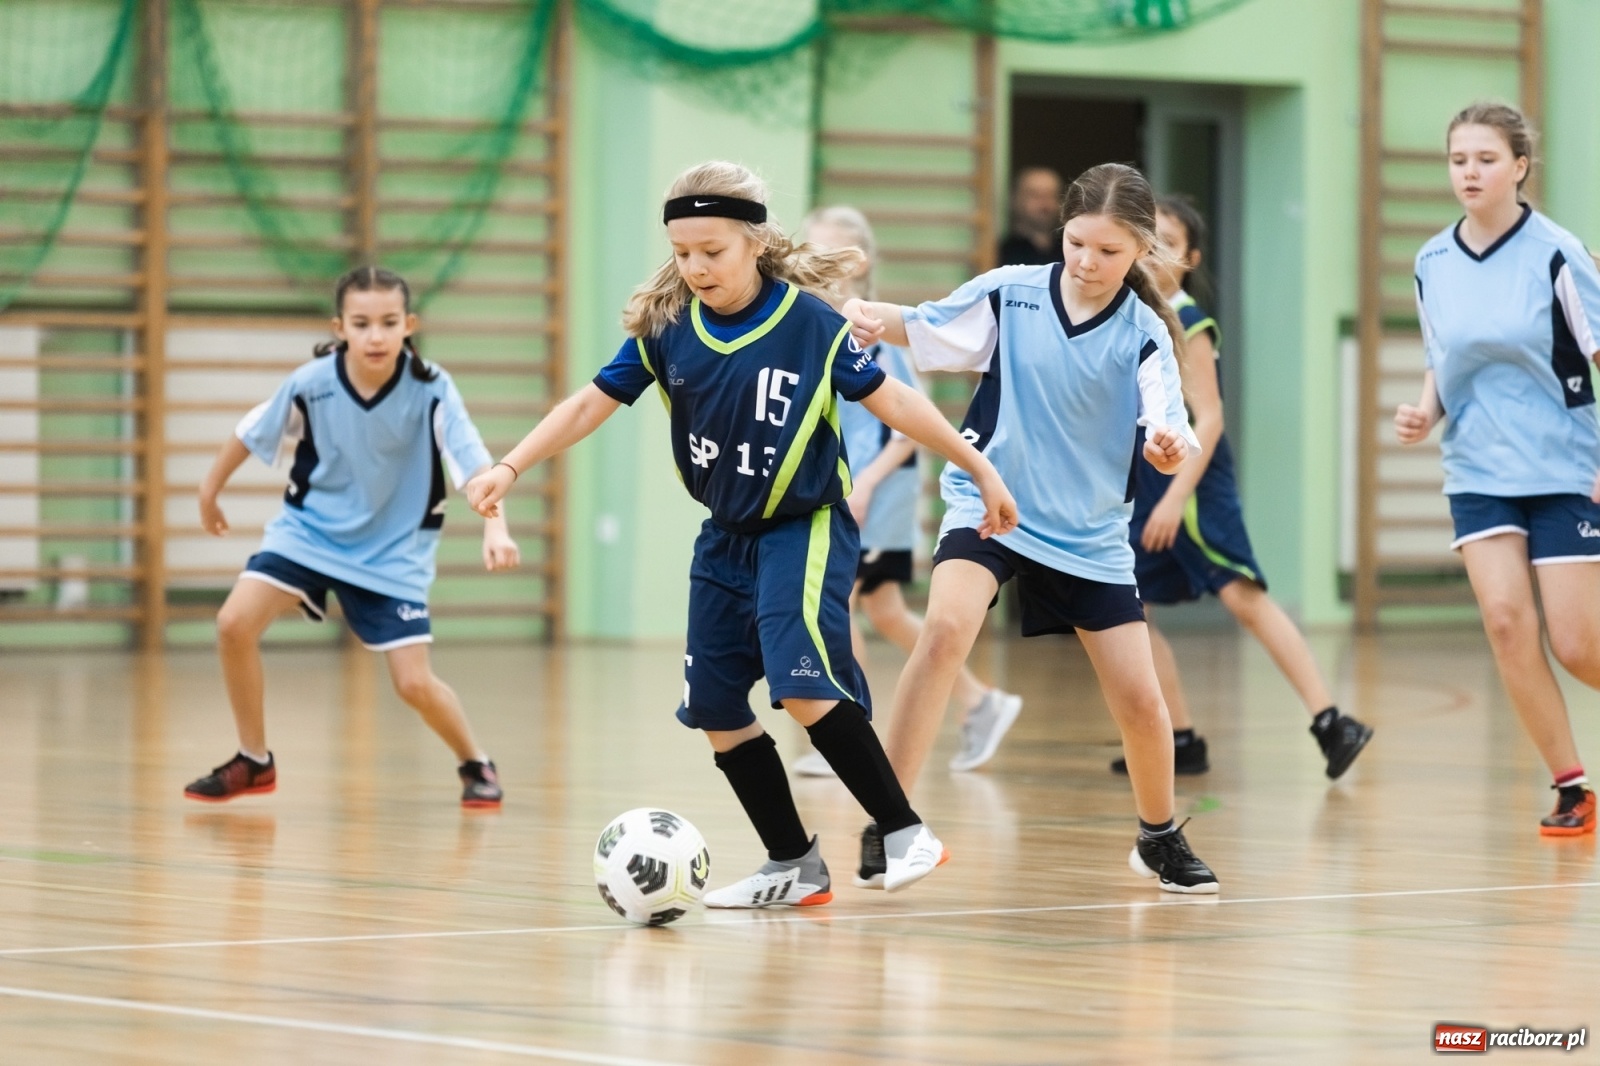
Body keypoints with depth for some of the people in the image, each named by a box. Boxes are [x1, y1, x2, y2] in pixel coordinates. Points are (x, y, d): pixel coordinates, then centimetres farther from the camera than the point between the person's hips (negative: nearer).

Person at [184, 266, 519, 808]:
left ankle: (476, 764, 20)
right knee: (235, 622, -17)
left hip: (394, 548, -2)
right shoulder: (311, 385, -19)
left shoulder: (431, 390, -23)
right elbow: (252, 434, 0)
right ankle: (253, 762, 3)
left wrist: (495, 529, -48)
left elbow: (475, 463, -30)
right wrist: (210, 491, 13)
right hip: (311, 525, 2)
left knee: (415, 683, -11)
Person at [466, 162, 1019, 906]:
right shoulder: (665, 327, -6)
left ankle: (905, 833, -11)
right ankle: (794, 868, 19)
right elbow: (591, 403, -1)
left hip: (805, 528, -6)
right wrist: (508, 469, -10)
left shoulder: (810, 322, -16)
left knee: (803, 686, -23)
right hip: (726, 538, 6)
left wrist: (980, 470, -5)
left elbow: (890, 401, -9)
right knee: (715, 711, 5)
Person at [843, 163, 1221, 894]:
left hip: (1089, 532, 1)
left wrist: (1172, 446, -45)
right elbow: (924, 329, 0)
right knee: (946, 629, -28)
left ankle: (1159, 837, 30)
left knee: (1140, 700, 0)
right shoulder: (1009, 293, -7)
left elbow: (1167, 432, -21)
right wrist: (873, 319, -22)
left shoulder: (1144, 335, -9)